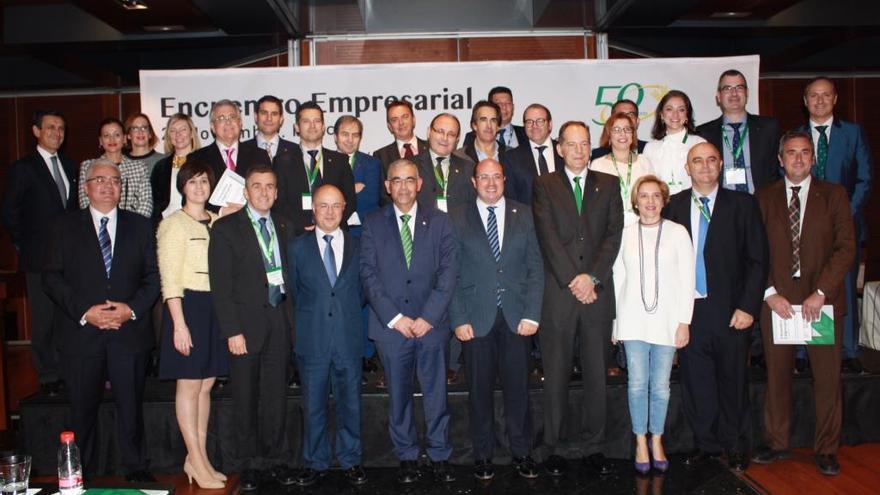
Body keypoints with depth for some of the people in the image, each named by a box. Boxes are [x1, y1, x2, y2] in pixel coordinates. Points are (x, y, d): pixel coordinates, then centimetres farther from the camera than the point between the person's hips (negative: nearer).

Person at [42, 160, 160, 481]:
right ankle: (82, 473, 22)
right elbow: (51, 277, 0)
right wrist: (85, 311, -12)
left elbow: (153, 275, 6)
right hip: (81, 331, 0)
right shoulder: (65, 227, 7)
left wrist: (132, 308, -10)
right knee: (83, 407, 7)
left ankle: (134, 467, 19)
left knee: (131, 404, 5)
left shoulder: (140, 226, 10)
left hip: (129, 330, 1)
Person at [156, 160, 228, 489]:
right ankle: (196, 461, 9)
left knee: (206, 385, 10)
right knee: (189, 385, 1)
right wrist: (179, 324, -16)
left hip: (215, 306, 6)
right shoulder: (174, 224, -5)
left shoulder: (216, 222, 13)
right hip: (187, 305, -6)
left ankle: (198, 456, 19)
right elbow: (169, 279, -11)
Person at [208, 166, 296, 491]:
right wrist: (232, 330, -12)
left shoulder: (283, 226, 11)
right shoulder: (226, 228, -3)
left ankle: (277, 459, 22)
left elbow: (288, 274, 11)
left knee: (276, 395, 10)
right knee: (245, 399, 6)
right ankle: (249, 464, 19)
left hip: (278, 321, 4)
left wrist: (288, 317, -1)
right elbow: (220, 285, -7)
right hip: (245, 323, -3)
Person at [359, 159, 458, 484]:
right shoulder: (373, 224, 4)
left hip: (432, 324, 0)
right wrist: (395, 318, -10)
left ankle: (440, 456, 19)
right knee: (399, 396, 9)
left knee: (436, 394, 5)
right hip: (390, 325, 0)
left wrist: (428, 317, -9)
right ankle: (406, 457, 23)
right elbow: (368, 275, -2)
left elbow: (448, 272, -1)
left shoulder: (439, 222, 5)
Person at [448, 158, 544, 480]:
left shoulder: (524, 215, 9)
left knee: (518, 387, 6)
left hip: (517, 317, 1)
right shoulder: (457, 219, 5)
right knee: (480, 389, 7)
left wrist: (531, 315, -3)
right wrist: (458, 319, -6)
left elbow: (535, 267, 5)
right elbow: (451, 273, 1)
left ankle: (521, 451, 22)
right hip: (476, 319, -1)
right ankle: (483, 454, 21)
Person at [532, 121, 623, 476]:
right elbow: (548, 237, -5)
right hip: (558, 292, -2)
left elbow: (613, 234, 1)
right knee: (556, 375, 4)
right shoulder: (545, 185, 6)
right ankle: (553, 446, 15)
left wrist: (592, 277, -11)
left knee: (596, 373, 7)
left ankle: (592, 444, 20)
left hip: (597, 291, 2)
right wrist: (572, 280, -13)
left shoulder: (609, 185, 12)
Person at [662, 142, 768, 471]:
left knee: (733, 381, 9)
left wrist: (748, 307, -8)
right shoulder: (673, 206, 5)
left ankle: (735, 447, 27)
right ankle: (705, 443, 25)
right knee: (695, 382, 7)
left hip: (731, 311, -1)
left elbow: (757, 259, -1)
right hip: (689, 309, 1)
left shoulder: (742, 204, 1)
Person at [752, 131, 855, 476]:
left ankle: (826, 449, 17)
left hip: (822, 298, 0)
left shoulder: (834, 195, 5)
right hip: (777, 299, 1)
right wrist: (770, 293, -8)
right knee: (776, 374, 6)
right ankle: (777, 443, 20)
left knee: (827, 376, 3)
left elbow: (846, 247, -3)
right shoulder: (764, 198, 8)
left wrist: (820, 293, -12)